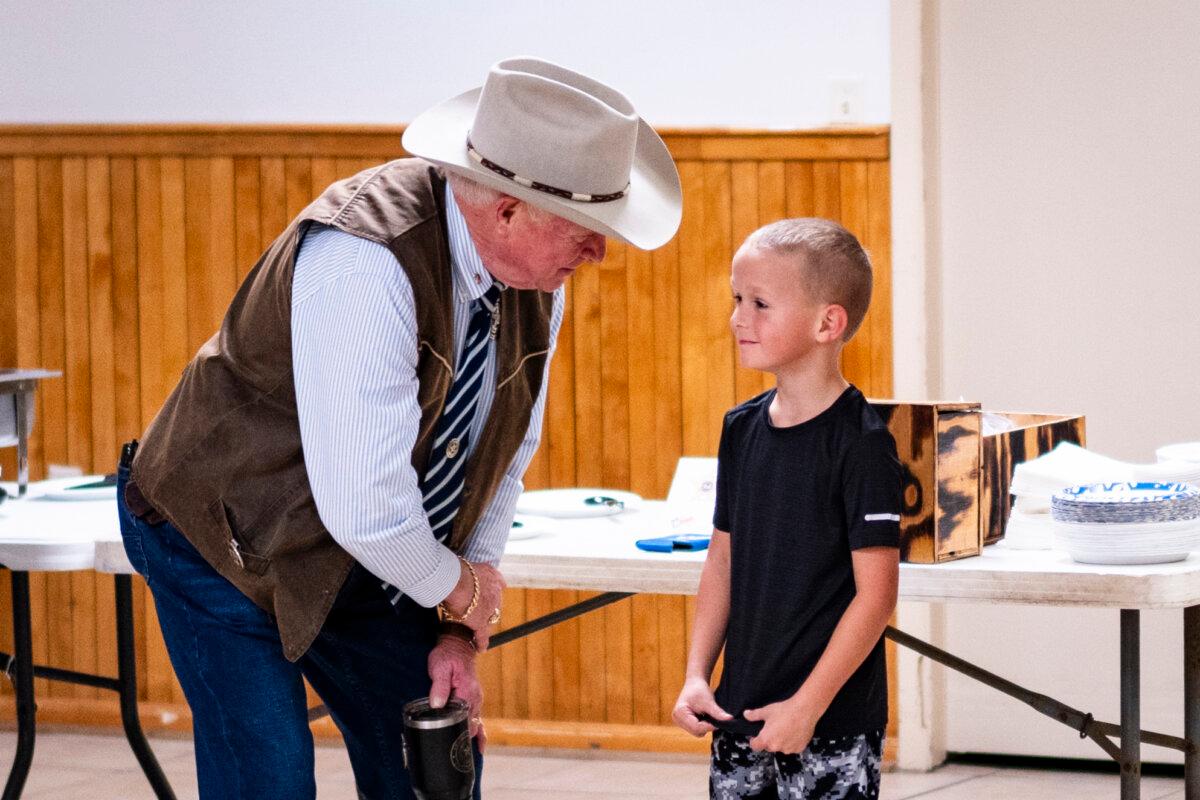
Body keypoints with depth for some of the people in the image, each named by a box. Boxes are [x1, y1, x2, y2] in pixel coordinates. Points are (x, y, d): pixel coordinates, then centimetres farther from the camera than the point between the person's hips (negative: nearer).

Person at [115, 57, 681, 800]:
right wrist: (461, 593, -18)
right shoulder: (366, 259, -35)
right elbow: (365, 506, -37)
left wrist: (459, 635, 0)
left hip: (360, 555, 8)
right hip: (227, 543, -7)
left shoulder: (535, 274, -9)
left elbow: (504, 460, 4)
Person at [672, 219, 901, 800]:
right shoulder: (742, 429, 7)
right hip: (740, 710, 7)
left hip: (833, 727, -6)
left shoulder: (860, 442, -13)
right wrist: (697, 675, 6)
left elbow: (876, 594, -15)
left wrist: (808, 705, -17)